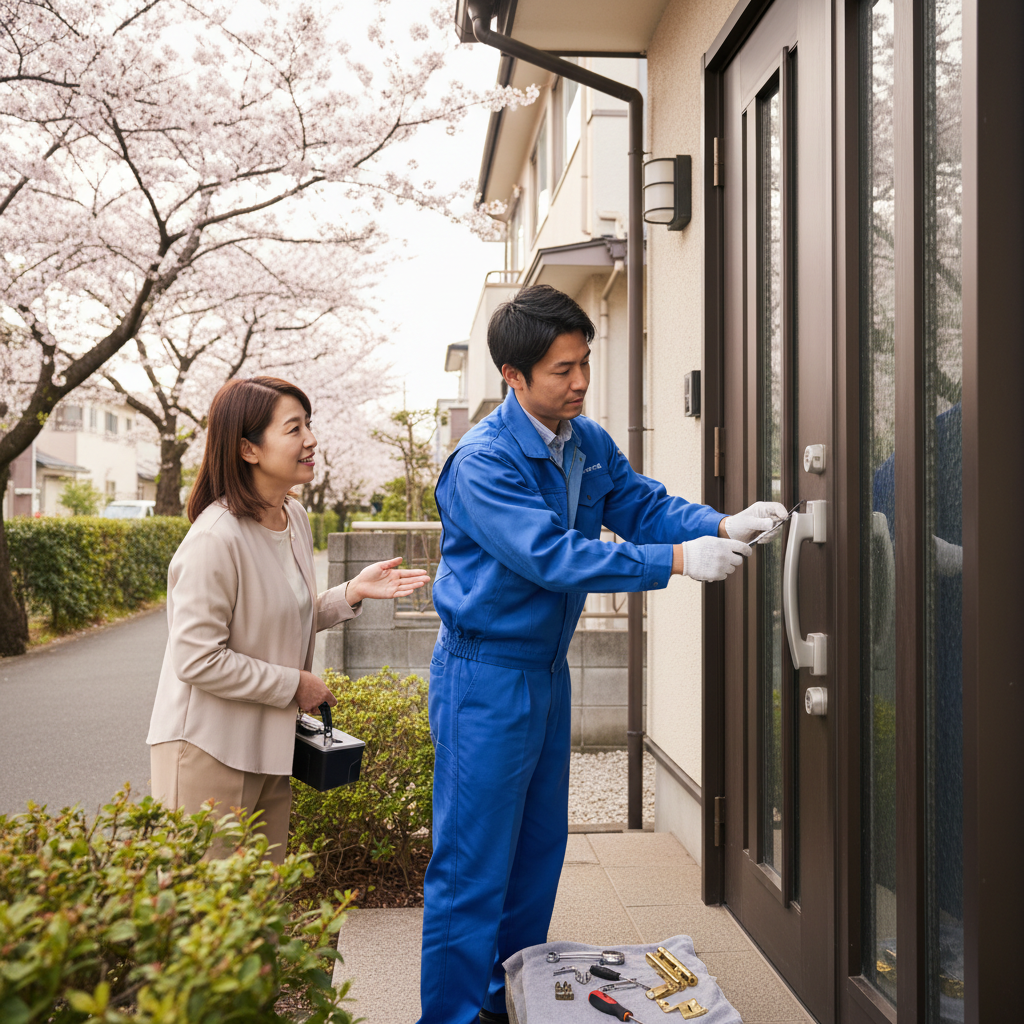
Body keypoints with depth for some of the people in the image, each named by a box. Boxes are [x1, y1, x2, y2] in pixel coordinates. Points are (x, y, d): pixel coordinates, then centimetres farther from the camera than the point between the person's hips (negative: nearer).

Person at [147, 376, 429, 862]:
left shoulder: (295, 517, 4)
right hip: (208, 750, -8)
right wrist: (295, 684, -15)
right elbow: (198, 660, -23)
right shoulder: (215, 539, -23)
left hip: (270, 748, 8)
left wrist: (353, 592, 0)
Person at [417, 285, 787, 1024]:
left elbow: (644, 506, 4)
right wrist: (679, 560, -29)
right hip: (486, 677, -8)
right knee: (473, 865, 0)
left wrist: (724, 526, -15)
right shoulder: (482, 463, -21)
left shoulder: (588, 443, 4)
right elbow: (552, 556, -28)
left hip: (548, 670, 8)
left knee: (539, 849, 18)